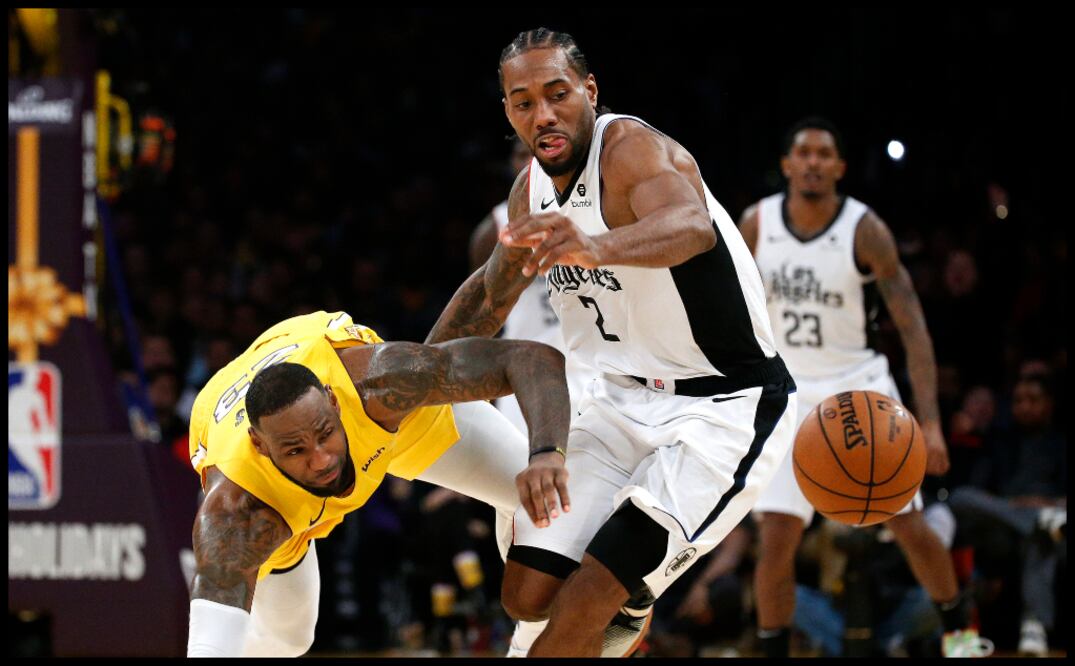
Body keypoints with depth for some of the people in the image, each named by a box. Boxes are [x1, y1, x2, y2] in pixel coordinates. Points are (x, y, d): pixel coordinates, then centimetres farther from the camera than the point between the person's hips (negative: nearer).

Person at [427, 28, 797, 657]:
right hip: (626, 398, 8)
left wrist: (596, 246, -65)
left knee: (586, 601, -20)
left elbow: (692, 226, -46)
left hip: (728, 409, -8)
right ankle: (624, 607, 30)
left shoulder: (631, 148, -22)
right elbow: (493, 289, 24)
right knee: (530, 597, 0)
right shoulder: (532, 189, 3)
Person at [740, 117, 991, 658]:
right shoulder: (757, 224, -7)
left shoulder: (865, 230, -15)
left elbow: (913, 328, -16)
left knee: (910, 527, -1)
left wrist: (930, 421, -24)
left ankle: (960, 632, 22)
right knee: (776, 541, -8)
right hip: (791, 393, 2)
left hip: (859, 388, -2)